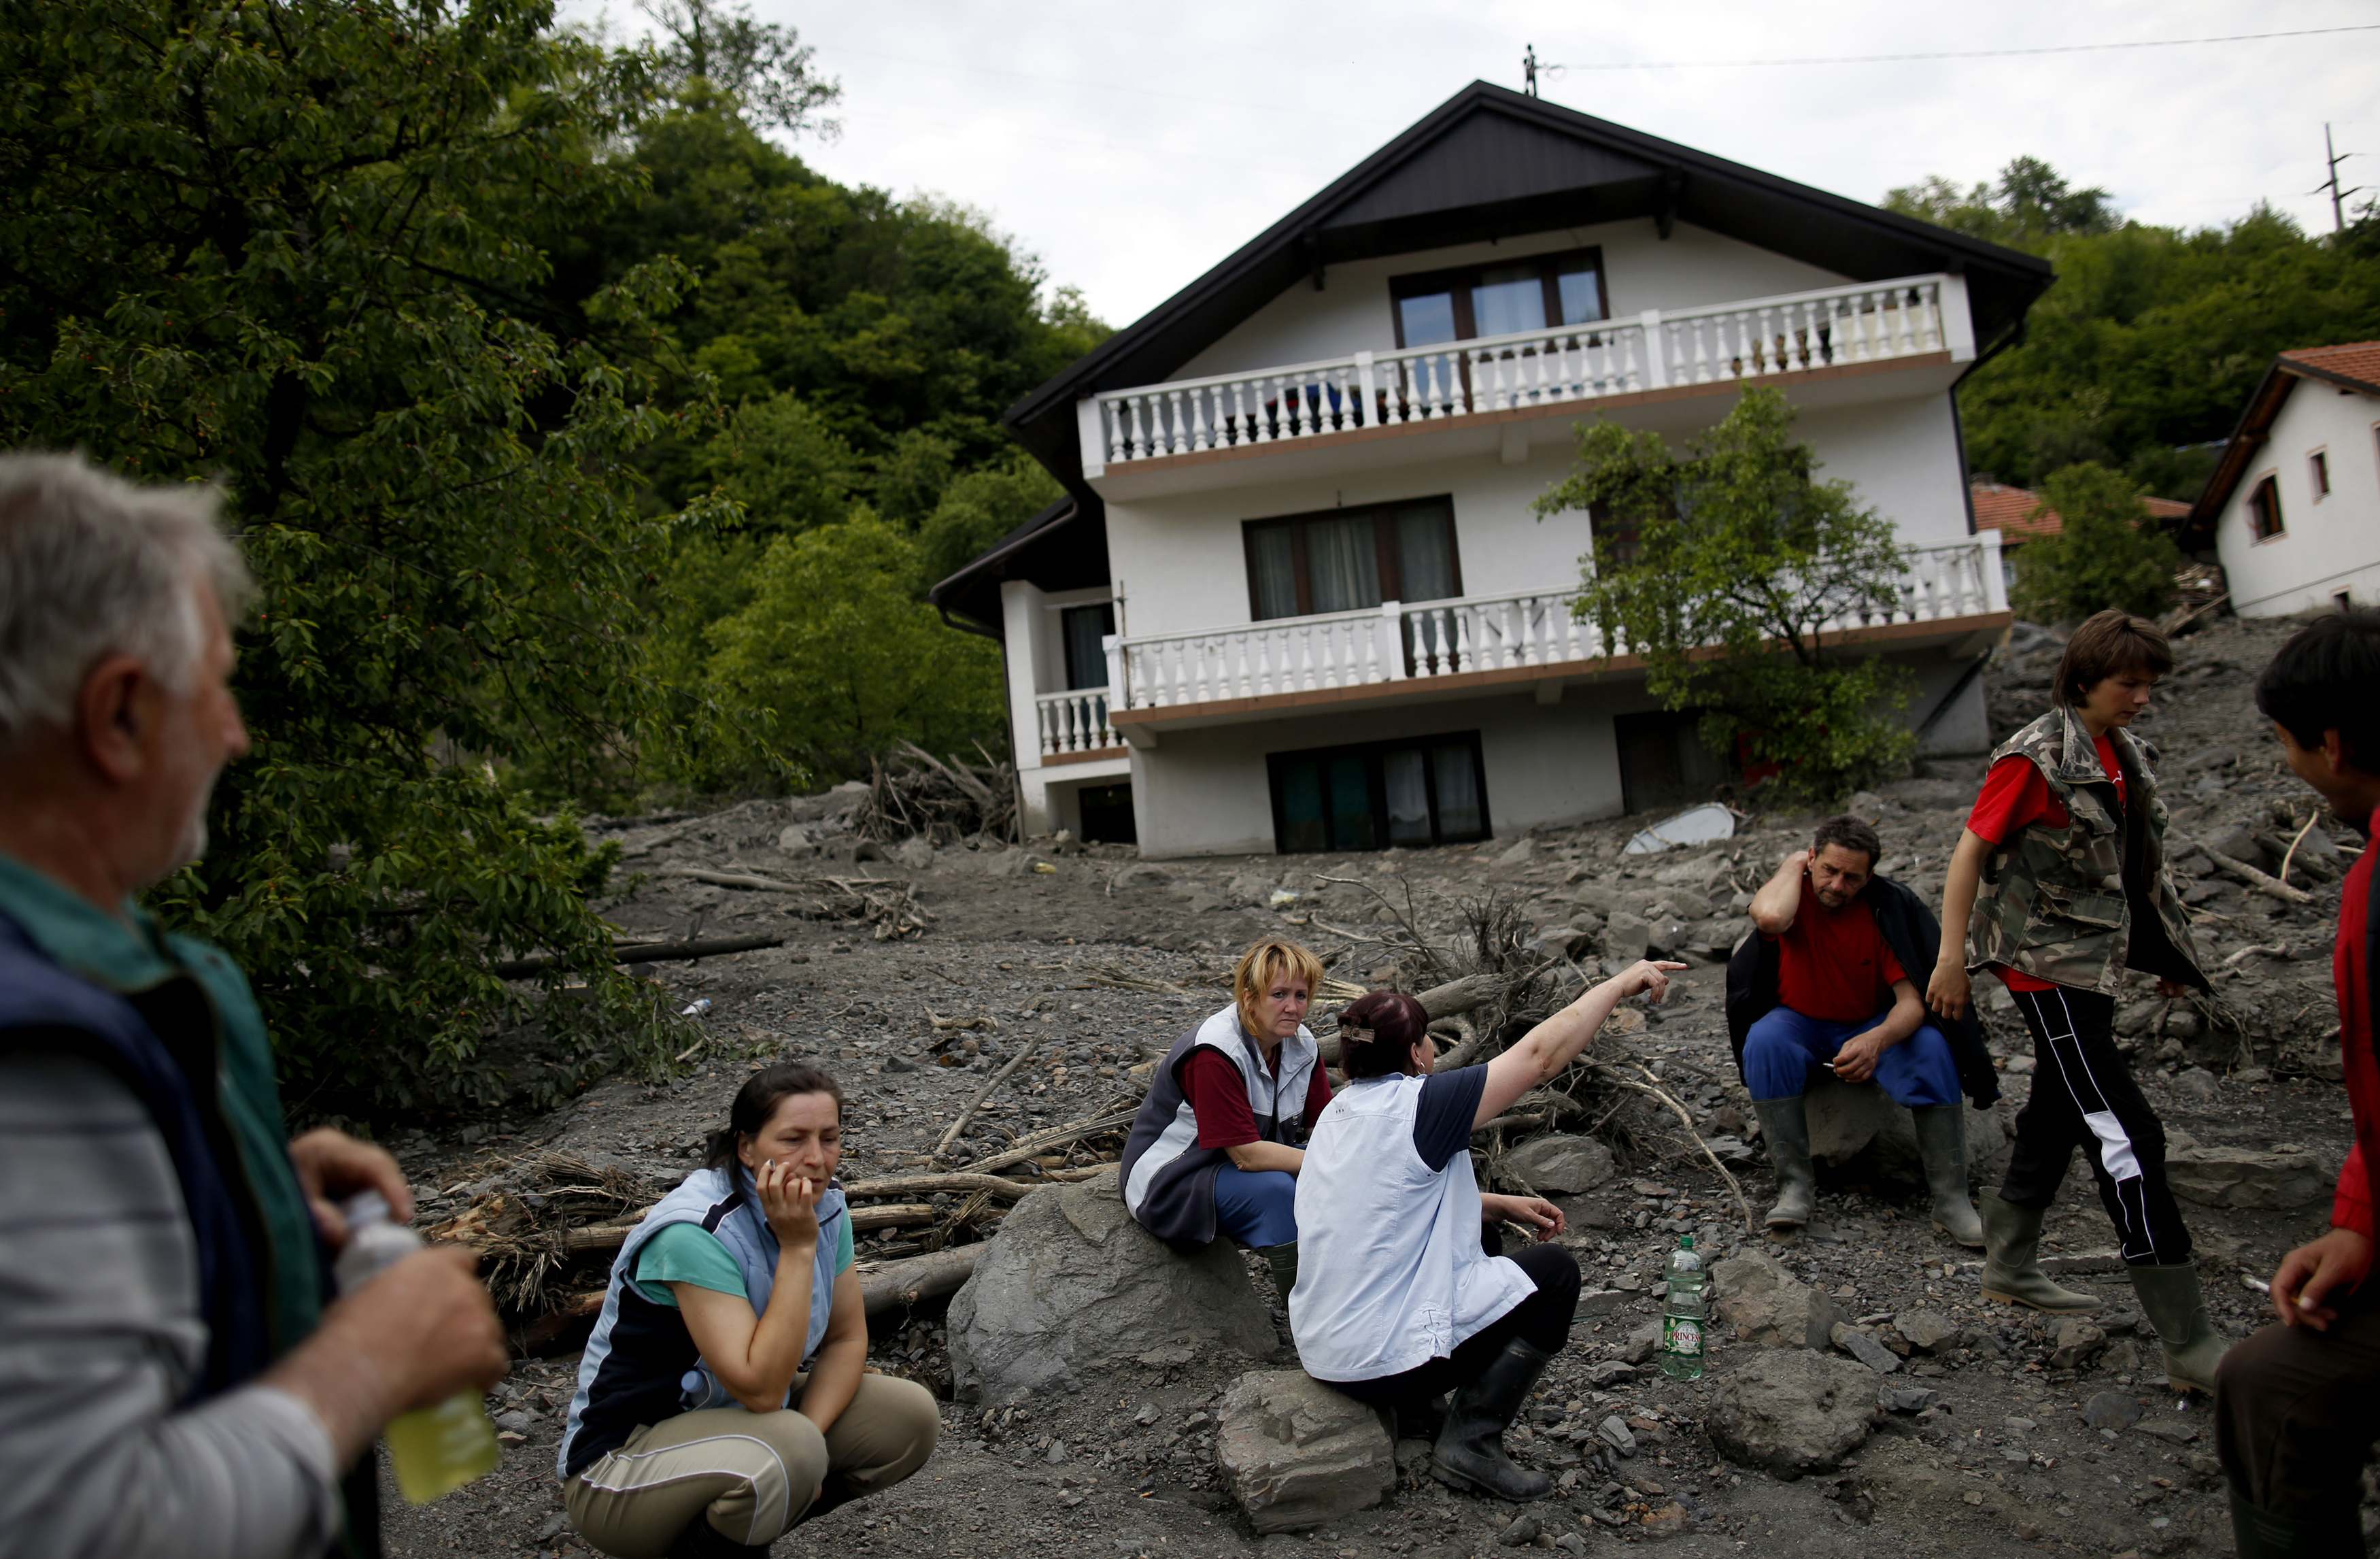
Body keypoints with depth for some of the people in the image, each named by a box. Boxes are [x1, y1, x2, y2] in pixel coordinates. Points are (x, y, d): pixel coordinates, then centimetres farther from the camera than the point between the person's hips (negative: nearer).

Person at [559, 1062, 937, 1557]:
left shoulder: (824, 1205, -6)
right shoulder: (695, 1233, -28)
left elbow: (847, 1338, 0)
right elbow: (761, 1388, -33)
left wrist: (804, 1443, -17)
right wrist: (798, 1247, -33)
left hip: (735, 1418, 8)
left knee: (912, 1417, -8)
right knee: (784, 1457, -35)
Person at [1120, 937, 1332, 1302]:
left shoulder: (1303, 1045, -4)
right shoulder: (1214, 1053, -28)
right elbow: (1247, 1154, -29)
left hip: (1247, 1163, 8)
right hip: (1170, 1179, -8)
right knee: (1278, 1189, -32)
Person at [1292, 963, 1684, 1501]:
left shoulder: (1341, 1112, 7)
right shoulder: (1415, 1105, -18)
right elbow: (1540, 1055, -15)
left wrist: (1502, 1206, 14)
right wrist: (1619, 985, -6)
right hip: (1385, 1363, -9)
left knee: (1478, 1237, 25)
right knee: (1555, 1272, 5)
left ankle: (1425, 1401, 22)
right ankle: (1470, 1444, 2)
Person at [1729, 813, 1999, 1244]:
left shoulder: (1889, 907, -18)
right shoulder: (1793, 892, -17)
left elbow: (1913, 998, -22)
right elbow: (1770, 918, -45)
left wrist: (1877, 1040, -43)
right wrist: (1794, 863, -27)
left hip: (1871, 1025, 0)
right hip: (1800, 1022, 0)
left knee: (1931, 1050, -29)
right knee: (1764, 1043, -33)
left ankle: (1951, 1198, -22)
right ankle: (1795, 1186, -25)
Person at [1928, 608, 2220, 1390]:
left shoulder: (2123, 755, 11)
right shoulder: (2036, 759, -15)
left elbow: (2130, 863, 19)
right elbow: (1969, 854, -14)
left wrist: (2165, 952, 21)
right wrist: (1951, 959, -16)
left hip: (2096, 960, 9)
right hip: (2047, 962, -9)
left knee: (2058, 1115, 18)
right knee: (2128, 1139, -10)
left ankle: (2010, 1268, 33)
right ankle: (2190, 1348, -6)